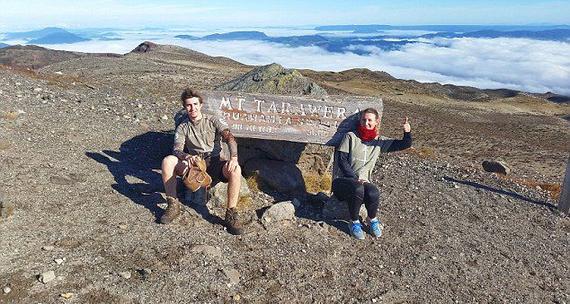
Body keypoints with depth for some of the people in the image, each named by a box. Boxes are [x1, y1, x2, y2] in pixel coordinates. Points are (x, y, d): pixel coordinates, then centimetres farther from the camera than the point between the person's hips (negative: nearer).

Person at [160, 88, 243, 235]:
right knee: (167, 161, -24)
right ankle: (173, 206, -15)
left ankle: (231, 214, -26)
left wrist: (233, 157, -34)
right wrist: (187, 157, -31)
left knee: (235, 169, -36)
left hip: (214, 162, -2)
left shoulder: (214, 121, 2)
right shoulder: (182, 127, 8)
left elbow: (230, 138, -12)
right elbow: (176, 149, -5)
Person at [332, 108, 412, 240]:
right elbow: (341, 160, -7)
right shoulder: (351, 137, 1)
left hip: (362, 181, 3)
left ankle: (372, 219, 2)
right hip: (343, 181, -3)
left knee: (373, 193, -32)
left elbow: (405, 144, 14)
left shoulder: (379, 142, 12)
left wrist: (407, 132, -9)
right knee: (358, 189, -37)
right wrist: (356, 179, -17)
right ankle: (354, 222, -11)